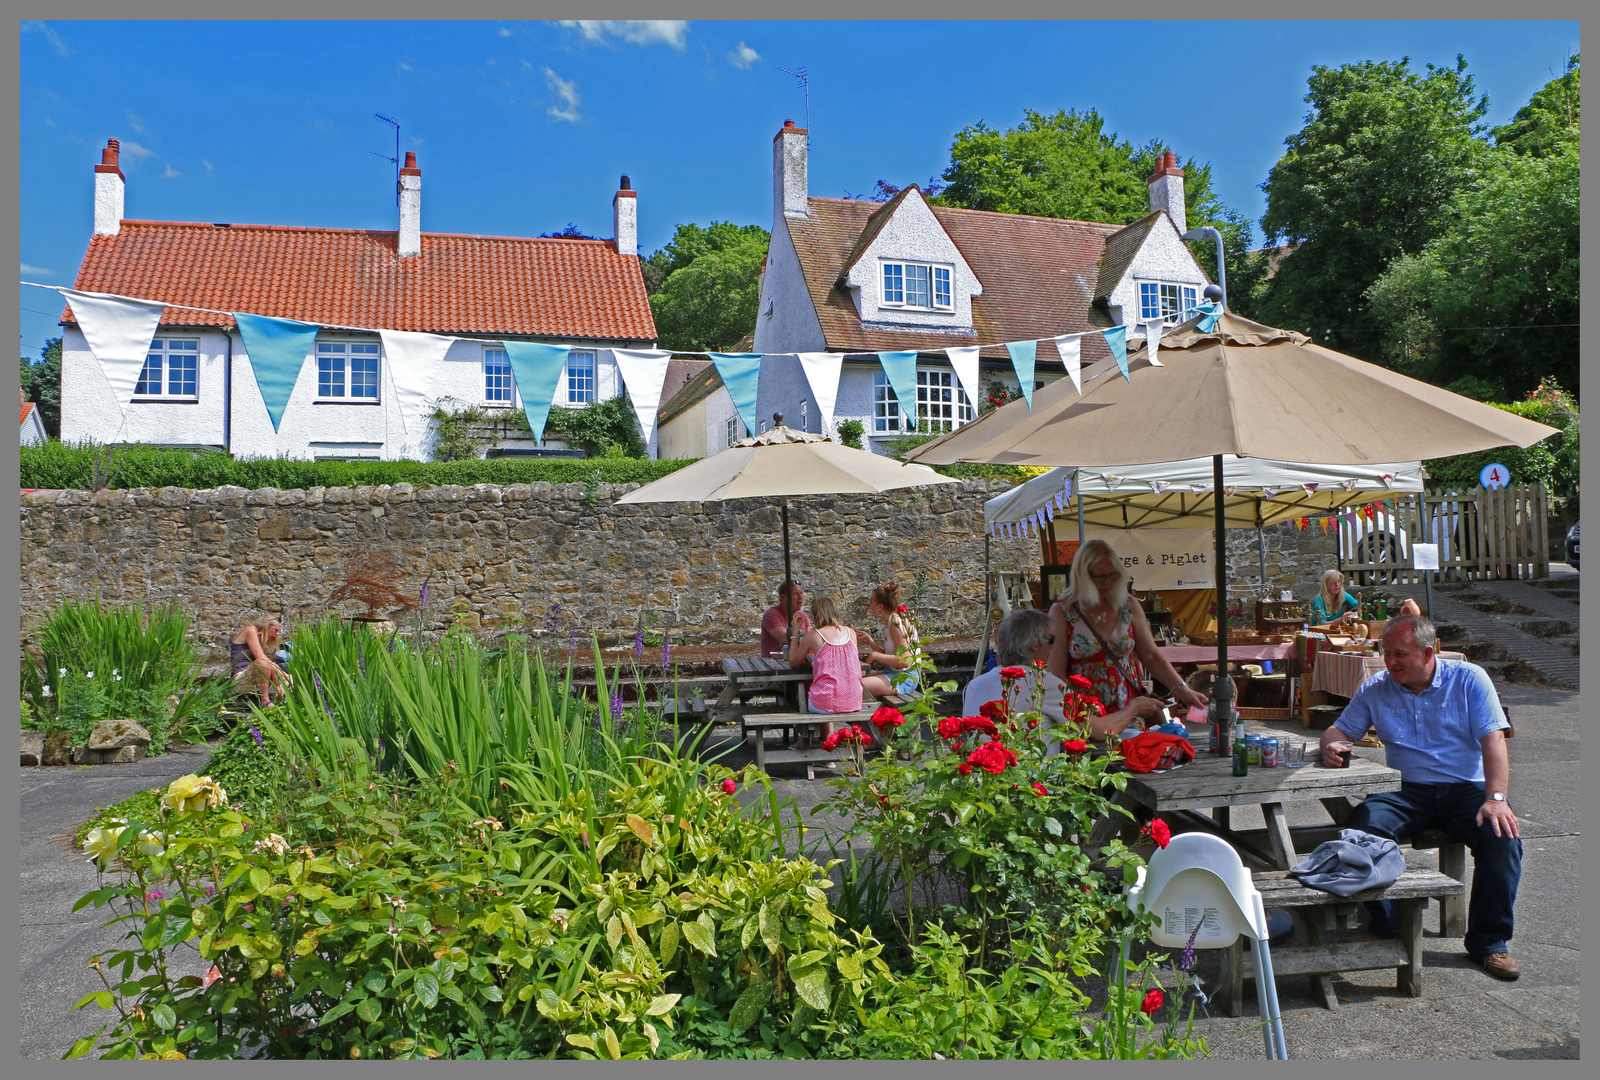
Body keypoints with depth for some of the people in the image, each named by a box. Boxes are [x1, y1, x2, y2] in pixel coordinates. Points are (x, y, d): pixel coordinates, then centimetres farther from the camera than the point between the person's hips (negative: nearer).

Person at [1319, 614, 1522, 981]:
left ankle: (1489, 940, -9)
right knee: (1362, 830, -28)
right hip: (1406, 790, 1)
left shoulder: (1469, 679, 0)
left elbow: (1493, 740, -8)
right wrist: (1332, 746, -14)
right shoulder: (1375, 689, 8)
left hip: (1467, 787, -1)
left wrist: (1497, 798, -23)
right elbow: (1340, 729, 13)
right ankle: (1386, 930, -9)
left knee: (1504, 837, -30)